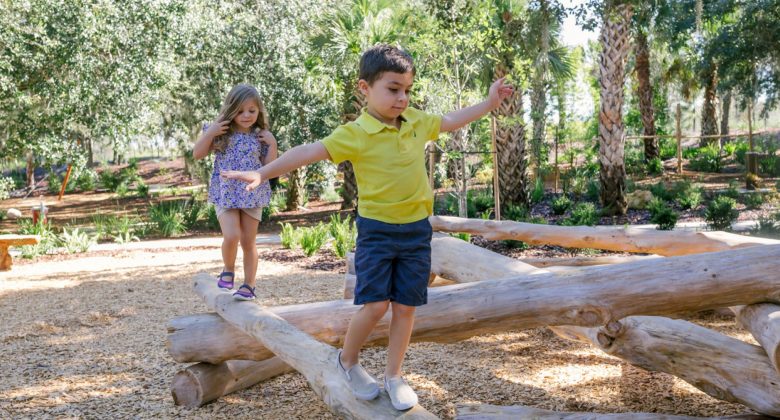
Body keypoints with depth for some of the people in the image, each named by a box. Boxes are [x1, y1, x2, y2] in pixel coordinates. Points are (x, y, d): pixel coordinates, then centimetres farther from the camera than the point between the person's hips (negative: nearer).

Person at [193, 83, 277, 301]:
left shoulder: (261, 136, 0)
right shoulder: (222, 133, -3)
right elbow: (197, 154, -2)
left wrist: (272, 144, -10)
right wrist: (209, 133, -14)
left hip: (252, 196, 1)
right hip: (226, 195, -1)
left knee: (248, 242, 7)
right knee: (231, 236, -17)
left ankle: (249, 285, 18)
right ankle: (228, 271, 11)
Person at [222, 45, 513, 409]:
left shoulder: (417, 122, 4)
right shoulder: (355, 133, -13)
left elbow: (451, 121, 22)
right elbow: (309, 152, -19)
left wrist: (489, 102, 22)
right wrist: (262, 174, -26)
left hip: (416, 229, 5)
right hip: (377, 229, -5)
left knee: (406, 306, 8)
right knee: (375, 304, -9)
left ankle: (394, 376, 23)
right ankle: (348, 361, 19)